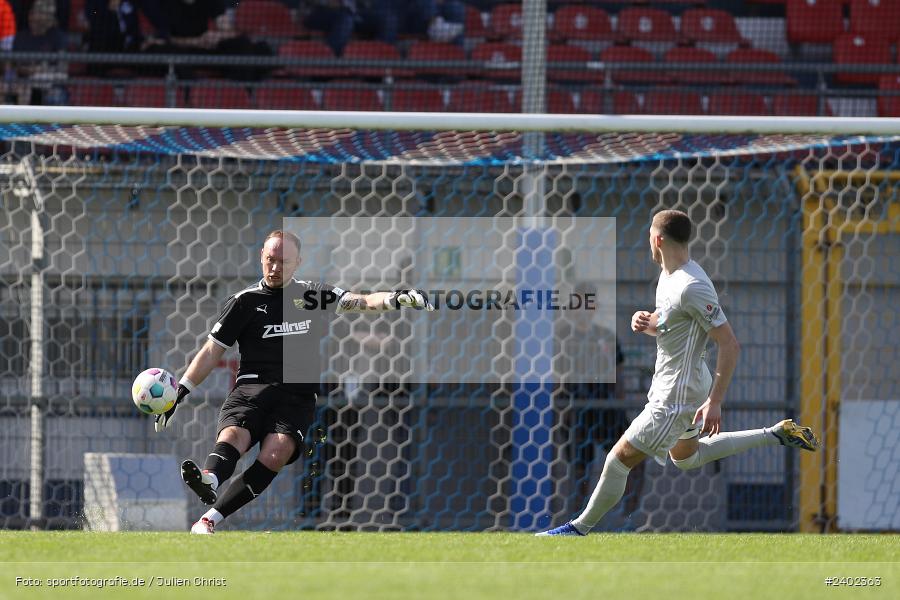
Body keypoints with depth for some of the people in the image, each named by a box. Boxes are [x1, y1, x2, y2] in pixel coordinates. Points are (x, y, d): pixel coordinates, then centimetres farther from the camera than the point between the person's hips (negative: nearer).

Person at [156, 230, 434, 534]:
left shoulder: (313, 296, 15)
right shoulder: (245, 301, 12)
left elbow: (359, 301, 4)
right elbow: (212, 351, 12)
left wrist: (395, 298, -16)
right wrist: (180, 392, 5)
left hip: (297, 395, 0)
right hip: (252, 386, 0)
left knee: (276, 453, -28)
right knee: (232, 435, -32)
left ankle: (209, 520, -38)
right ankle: (208, 482, -64)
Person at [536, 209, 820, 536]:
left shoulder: (691, 287, -26)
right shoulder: (668, 276, 4)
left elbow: (729, 344, -25)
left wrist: (714, 402, -26)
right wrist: (645, 321, -3)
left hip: (677, 395, -11)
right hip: (669, 385, 11)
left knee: (619, 459, -5)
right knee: (686, 457, 30)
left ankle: (581, 527, 9)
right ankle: (777, 435, 31)